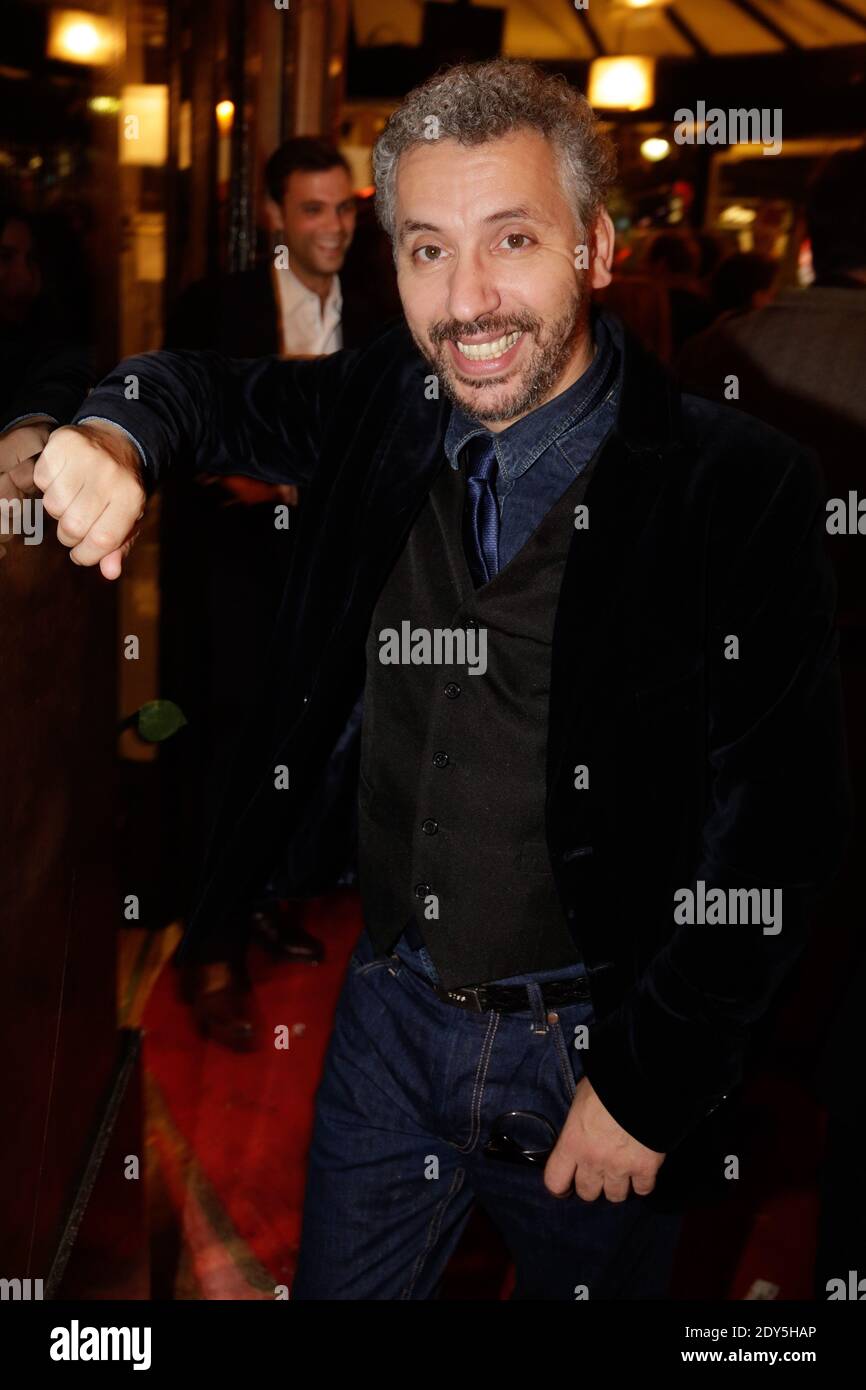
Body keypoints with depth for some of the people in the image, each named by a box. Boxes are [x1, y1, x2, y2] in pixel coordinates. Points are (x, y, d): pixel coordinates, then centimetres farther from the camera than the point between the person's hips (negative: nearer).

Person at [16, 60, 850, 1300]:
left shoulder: (740, 488, -18)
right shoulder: (381, 408, -4)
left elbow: (778, 828, -15)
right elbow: (211, 393, 14)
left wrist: (648, 1087, -12)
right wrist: (117, 435, -10)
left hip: (598, 1046, -3)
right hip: (392, 1016, 4)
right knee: (338, 1288, 19)